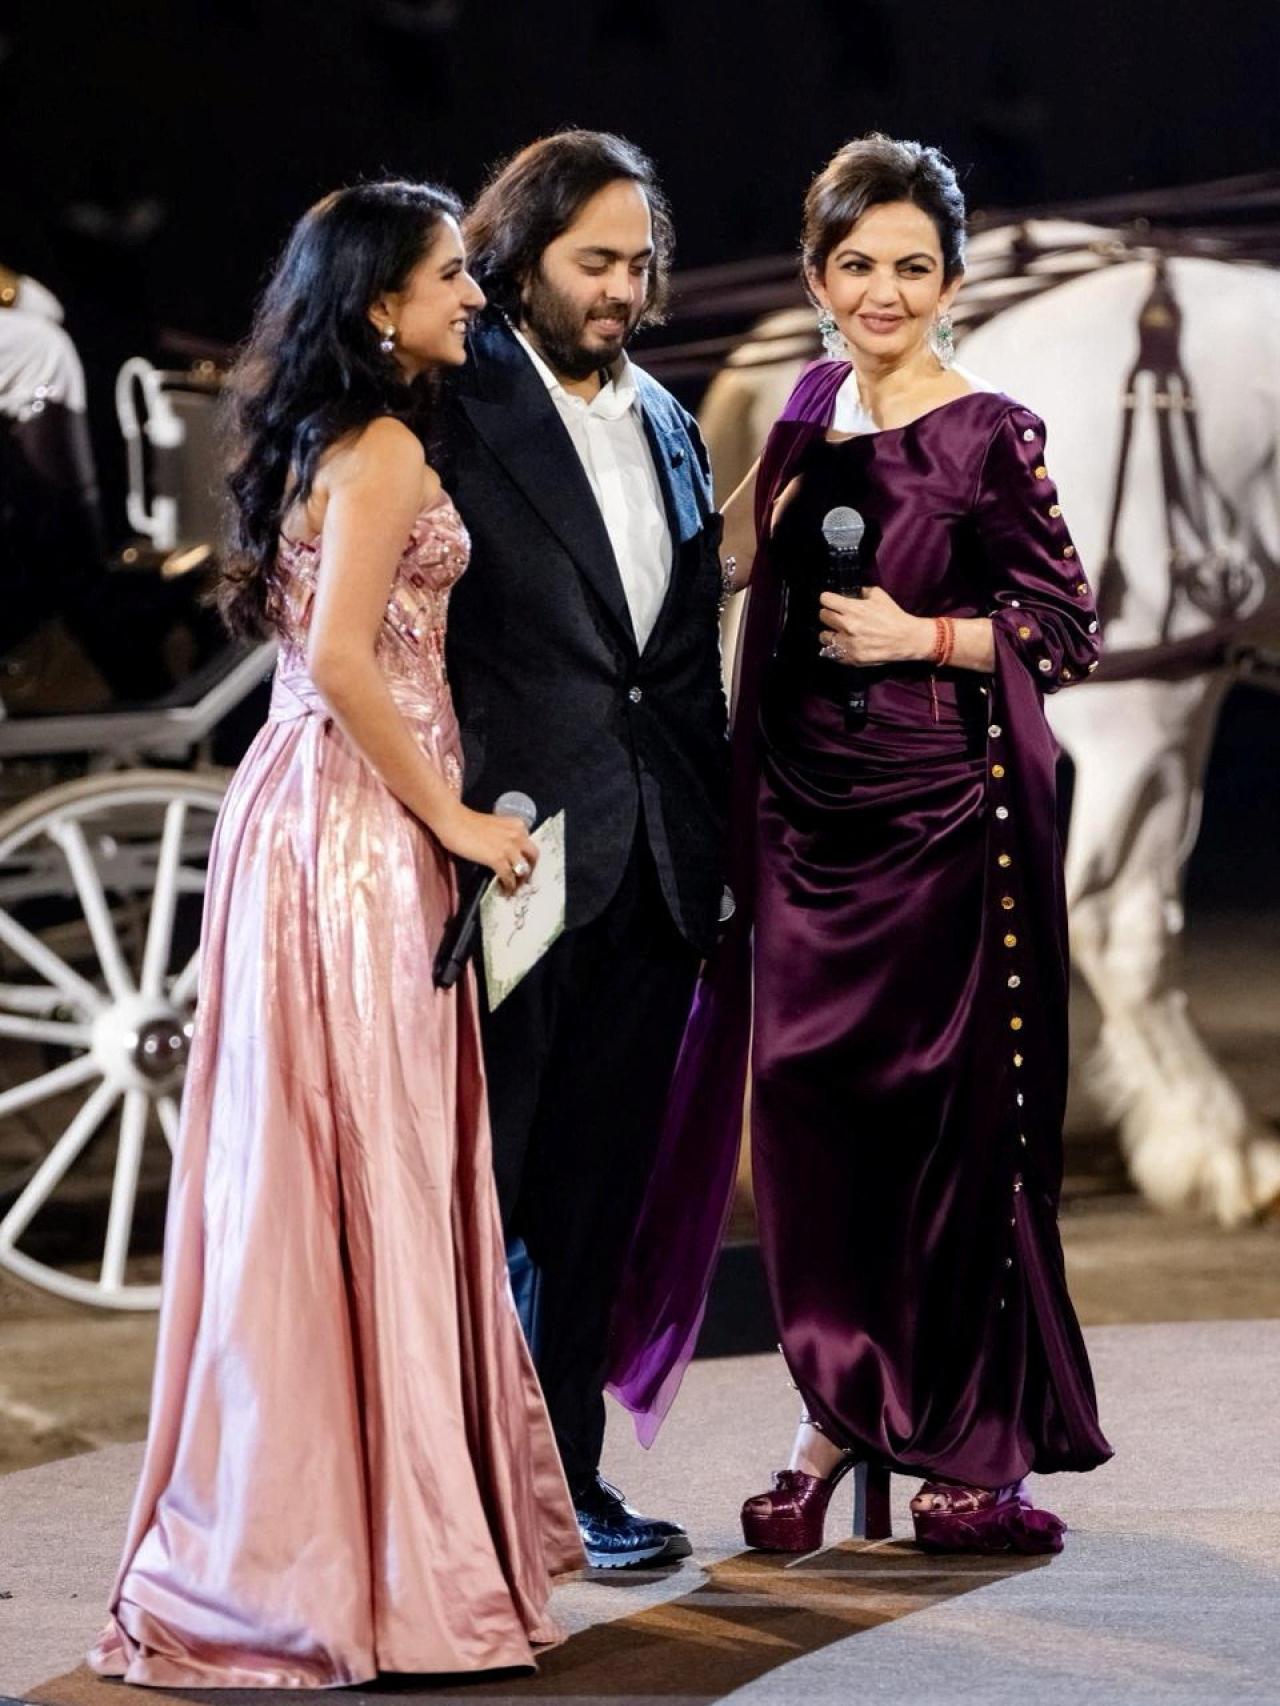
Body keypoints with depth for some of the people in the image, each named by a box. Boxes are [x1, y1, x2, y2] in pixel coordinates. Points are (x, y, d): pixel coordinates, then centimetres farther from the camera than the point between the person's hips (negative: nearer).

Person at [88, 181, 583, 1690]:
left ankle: (292, 1528, 17)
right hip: (357, 826, -9)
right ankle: (367, 1557, -1)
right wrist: (451, 815, -13)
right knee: (365, 1169, -5)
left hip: (325, 812, 9)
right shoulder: (384, 448, -13)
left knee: (337, 1168, 11)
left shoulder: (330, 441, 16)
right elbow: (345, 659, -21)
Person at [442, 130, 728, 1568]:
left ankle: (563, 1471, 20)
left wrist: (712, 830, 11)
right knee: (476, 1178, 0)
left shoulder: (665, 424, 15)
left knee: (596, 1185, 12)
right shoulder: (457, 409, -7)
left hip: (652, 857, 7)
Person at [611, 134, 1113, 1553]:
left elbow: (1067, 630, -6)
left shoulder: (988, 435, -6)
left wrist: (921, 637, -16)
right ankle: (838, 1417, 15)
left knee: (951, 1116, -1)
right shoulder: (810, 412, 11)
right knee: (804, 1105, 3)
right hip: (805, 810, 5)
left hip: (947, 817, -5)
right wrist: (750, 530, 7)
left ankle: (962, 1447, 8)